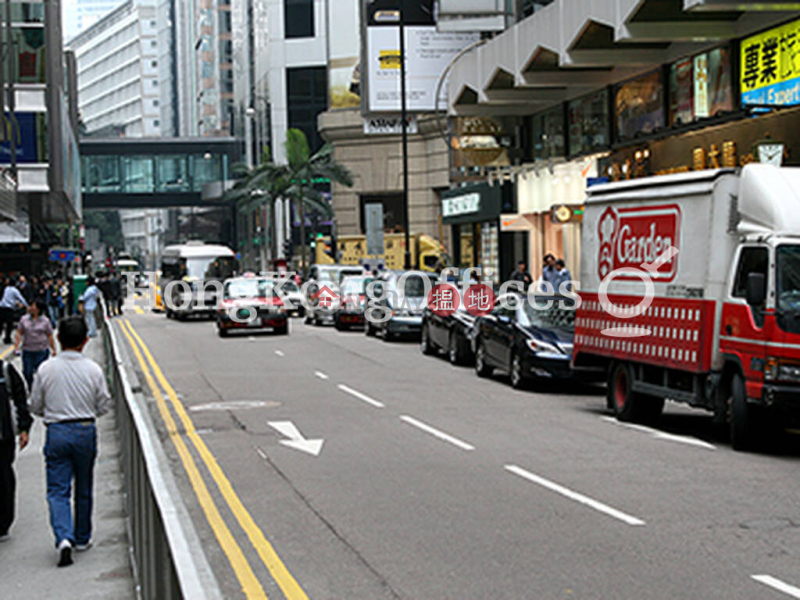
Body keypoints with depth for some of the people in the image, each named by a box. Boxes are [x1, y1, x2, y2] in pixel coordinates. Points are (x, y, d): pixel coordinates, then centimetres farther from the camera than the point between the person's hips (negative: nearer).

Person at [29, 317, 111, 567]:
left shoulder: (46, 370, -7)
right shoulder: (93, 370, -7)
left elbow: (35, 407, 2)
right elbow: (103, 406, 1)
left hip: (57, 433, -1)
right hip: (86, 432, 1)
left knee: (57, 490, 1)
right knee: (84, 488, 16)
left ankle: (64, 537, -18)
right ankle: (82, 538, 27)